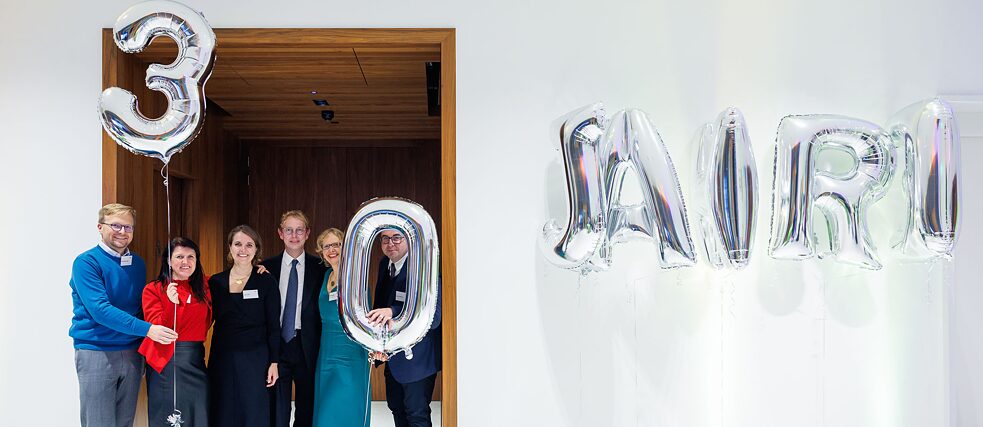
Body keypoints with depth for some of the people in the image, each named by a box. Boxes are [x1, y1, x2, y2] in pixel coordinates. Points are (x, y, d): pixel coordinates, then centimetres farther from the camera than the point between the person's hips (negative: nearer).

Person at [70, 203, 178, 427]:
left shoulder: (137, 263, 9)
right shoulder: (87, 262, -9)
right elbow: (100, 309, -20)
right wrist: (147, 329, -26)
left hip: (132, 352, 6)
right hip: (96, 353, -5)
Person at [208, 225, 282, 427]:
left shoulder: (266, 282, -2)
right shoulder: (216, 282, 6)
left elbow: (274, 326, -2)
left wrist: (274, 362, -6)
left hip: (255, 358, -3)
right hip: (222, 358, 3)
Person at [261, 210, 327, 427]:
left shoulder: (319, 268, 1)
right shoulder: (267, 267, 4)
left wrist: (323, 347, -8)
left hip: (307, 347, 0)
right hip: (276, 345, 1)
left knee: (307, 410, 10)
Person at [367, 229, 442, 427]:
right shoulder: (385, 264, 2)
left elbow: (433, 316, -33)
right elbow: (380, 305, 9)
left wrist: (393, 311, -47)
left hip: (417, 356, -8)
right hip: (392, 356, 8)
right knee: (396, 407, 21)